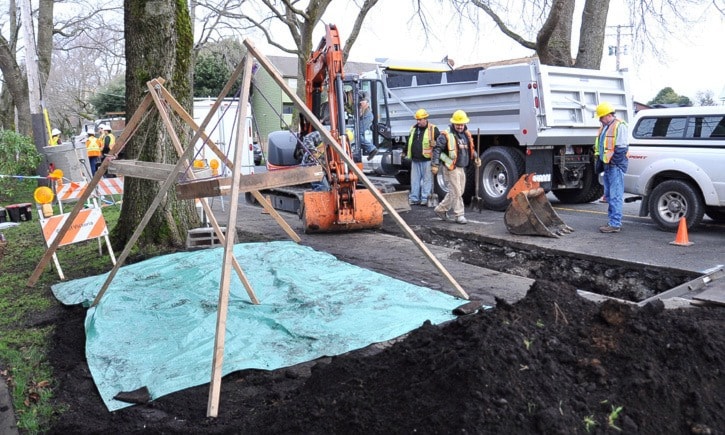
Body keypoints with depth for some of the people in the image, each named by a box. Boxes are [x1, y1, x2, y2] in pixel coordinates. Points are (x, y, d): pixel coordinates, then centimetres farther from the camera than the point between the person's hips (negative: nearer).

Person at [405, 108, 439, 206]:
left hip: (427, 160, -5)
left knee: (427, 179, 1)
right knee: (414, 179, 9)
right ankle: (414, 198, 16)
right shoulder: (413, 128, 13)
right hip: (415, 160, 6)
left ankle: (425, 198, 6)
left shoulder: (433, 129, -4)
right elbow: (409, 142, 24)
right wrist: (406, 153, 23)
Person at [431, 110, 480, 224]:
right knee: (456, 192, -5)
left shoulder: (467, 135, 12)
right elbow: (437, 149, -12)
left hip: (462, 168, 8)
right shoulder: (446, 135, -11)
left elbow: (470, 149, 25)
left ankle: (441, 209, 26)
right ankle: (458, 215, 4)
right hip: (451, 168, -8)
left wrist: (476, 158, 8)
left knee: (456, 192, 13)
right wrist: (435, 164, -17)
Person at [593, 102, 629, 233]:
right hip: (607, 166, 10)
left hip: (615, 166, -10)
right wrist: (599, 161, 16)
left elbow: (621, 148, -15)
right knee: (609, 195, 13)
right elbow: (599, 147, 23)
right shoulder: (604, 127, 19)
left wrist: (613, 162, -18)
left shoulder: (619, 126, -9)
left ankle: (615, 224, -7)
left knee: (615, 196, -8)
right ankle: (613, 221, 21)